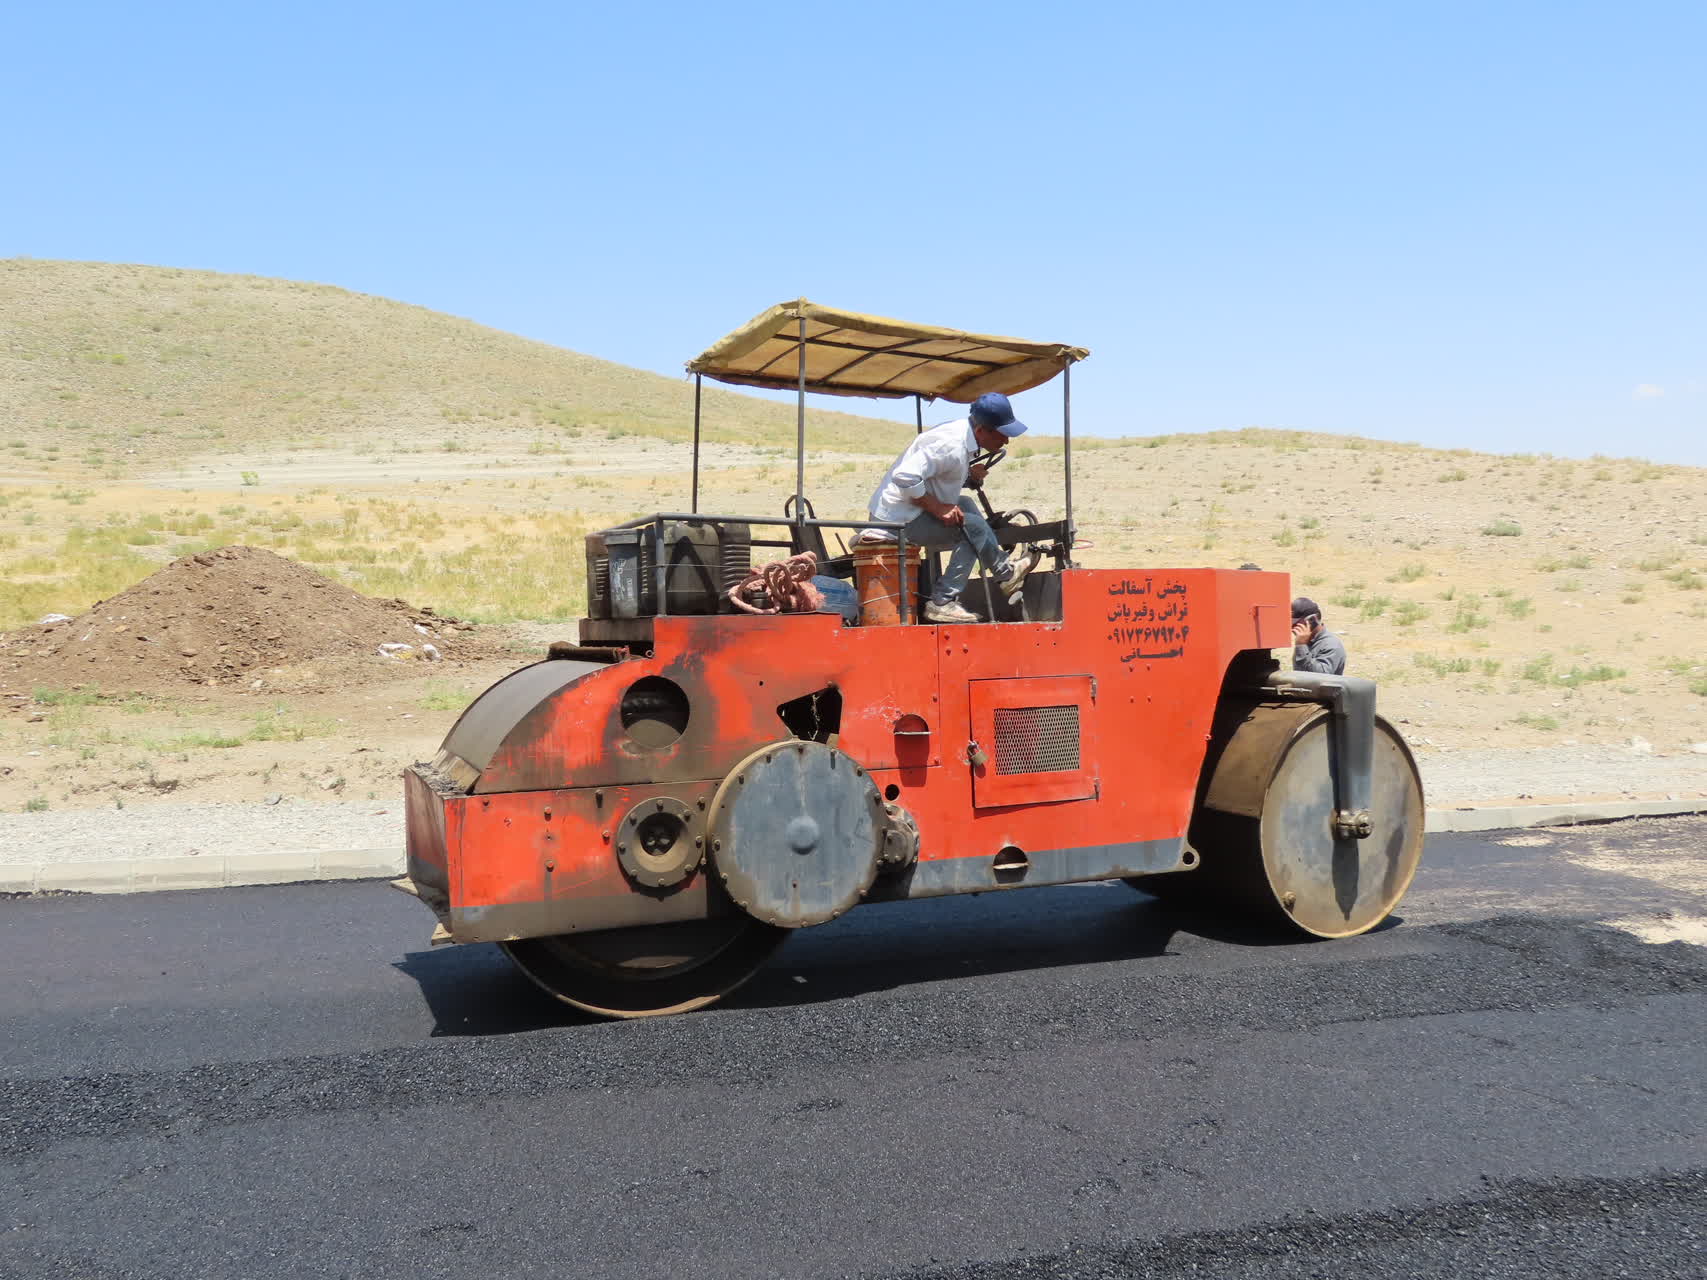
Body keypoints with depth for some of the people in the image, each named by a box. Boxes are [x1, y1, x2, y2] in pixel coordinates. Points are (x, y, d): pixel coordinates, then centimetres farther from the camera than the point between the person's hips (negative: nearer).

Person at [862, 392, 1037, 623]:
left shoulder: (963, 434, 7)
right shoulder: (952, 445, -22)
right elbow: (905, 477, -31)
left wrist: (970, 475, 1)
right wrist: (938, 509, -21)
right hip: (898, 519, -10)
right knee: (973, 527, -13)